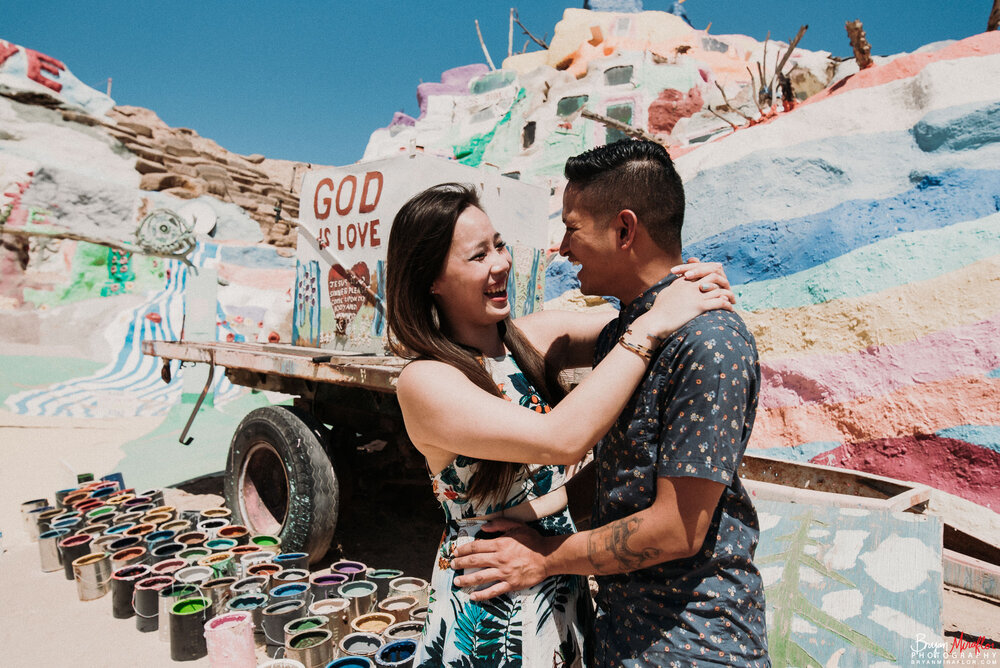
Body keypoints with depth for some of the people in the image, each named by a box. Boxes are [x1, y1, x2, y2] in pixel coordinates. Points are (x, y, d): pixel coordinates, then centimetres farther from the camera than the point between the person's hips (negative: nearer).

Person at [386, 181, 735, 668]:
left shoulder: (533, 338, -2)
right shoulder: (424, 382, -21)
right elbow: (561, 440, -33)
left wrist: (690, 284, -18)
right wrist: (651, 325, -29)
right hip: (489, 610, -6)